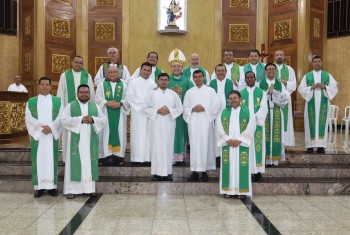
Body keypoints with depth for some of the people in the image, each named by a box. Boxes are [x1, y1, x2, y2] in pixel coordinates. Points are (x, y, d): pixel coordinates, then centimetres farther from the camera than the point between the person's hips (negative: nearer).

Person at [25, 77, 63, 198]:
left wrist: (50, 127, -15)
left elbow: (60, 117, -1)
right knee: (38, 159, 0)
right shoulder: (31, 101, 9)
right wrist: (41, 127, -14)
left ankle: (52, 186, 4)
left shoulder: (58, 101, 8)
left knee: (51, 159, 0)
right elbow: (29, 118, -1)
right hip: (37, 135, 0)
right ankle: (39, 187, 5)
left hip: (52, 135, 0)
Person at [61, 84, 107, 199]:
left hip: (90, 140, 2)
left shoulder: (95, 106, 11)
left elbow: (104, 120, 6)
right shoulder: (70, 106, 4)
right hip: (76, 140, -2)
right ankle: (72, 189, 1)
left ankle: (90, 187, 12)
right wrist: (80, 119, -17)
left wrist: (93, 119, -12)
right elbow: (64, 120, -8)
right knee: (75, 163, -3)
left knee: (89, 163, 5)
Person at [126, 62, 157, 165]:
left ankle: (147, 158, 5)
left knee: (148, 135, 2)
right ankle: (137, 158, -1)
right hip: (138, 112, -3)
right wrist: (142, 105, -10)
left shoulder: (153, 84, 13)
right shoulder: (133, 82, 3)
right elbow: (129, 97, -6)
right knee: (138, 135, -3)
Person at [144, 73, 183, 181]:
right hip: (156, 124, 0)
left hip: (169, 124, 1)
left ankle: (168, 172, 8)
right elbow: (146, 108, 3)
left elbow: (180, 108, 6)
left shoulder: (173, 94, 9)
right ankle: (157, 172, 3)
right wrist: (157, 111, -12)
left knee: (168, 146, 2)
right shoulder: (152, 94, 7)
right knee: (157, 146, -1)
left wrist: (169, 111, -11)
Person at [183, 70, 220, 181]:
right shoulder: (189, 92, 14)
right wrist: (192, 110, -8)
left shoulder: (210, 90, 8)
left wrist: (204, 108, -11)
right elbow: (185, 108, 11)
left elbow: (216, 105, 1)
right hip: (193, 122, 2)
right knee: (194, 145, -2)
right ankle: (195, 171, 1)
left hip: (206, 121, -2)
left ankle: (204, 171, 2)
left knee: (205, 145, -5)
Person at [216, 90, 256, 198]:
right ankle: (228, 189, 10)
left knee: (241, 166, -1)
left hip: (242, 144, -2)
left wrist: (239, 140, -13)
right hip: (227, 144, 2)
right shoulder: (224, 112, 8)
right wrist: (228, 139, -11)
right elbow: (219, 127, 1)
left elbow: (250, 128, -6)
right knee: (228, 166, 3)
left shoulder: (247, 112, 2)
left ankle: (241, 190, 8)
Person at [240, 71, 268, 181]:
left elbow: (263, 108, -3)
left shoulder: (261, 92, 5)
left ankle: (258, 171, 6)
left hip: (258, 124, 0)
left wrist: (254, 118, -14)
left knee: (258, 146, 1)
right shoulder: (241, 93, 7)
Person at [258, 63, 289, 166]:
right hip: (264, 112, -2)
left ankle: (275, 159, 8)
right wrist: (268, 92, -14)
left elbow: (285, 98, -2)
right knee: (265, 135, -2)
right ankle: (266, 159, 3)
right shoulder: (260, 84, 5)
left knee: (276, 135, 1)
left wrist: (273, 92, -11)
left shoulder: (280, 84, 10)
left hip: (276, 113, 2)